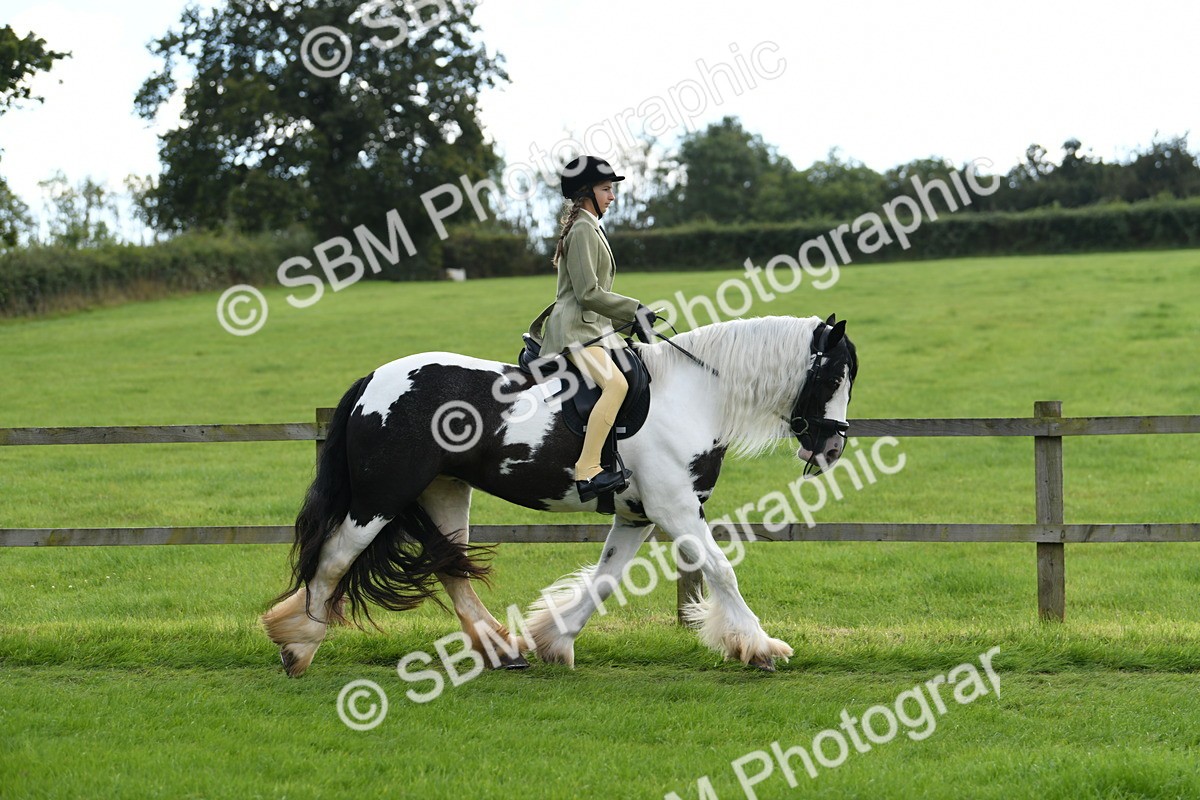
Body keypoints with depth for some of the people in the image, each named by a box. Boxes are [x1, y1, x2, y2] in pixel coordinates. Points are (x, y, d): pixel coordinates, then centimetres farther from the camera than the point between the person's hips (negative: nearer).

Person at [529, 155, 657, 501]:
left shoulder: (590, 229, 21)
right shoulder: (582, 230, -11)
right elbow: (588, 293, -18)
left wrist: (630, 318, 19)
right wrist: (634, 311, -12)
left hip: (593, 326, 11)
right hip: (575, 327, -11)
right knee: (615, 383, -30)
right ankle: (587, 471, -37)